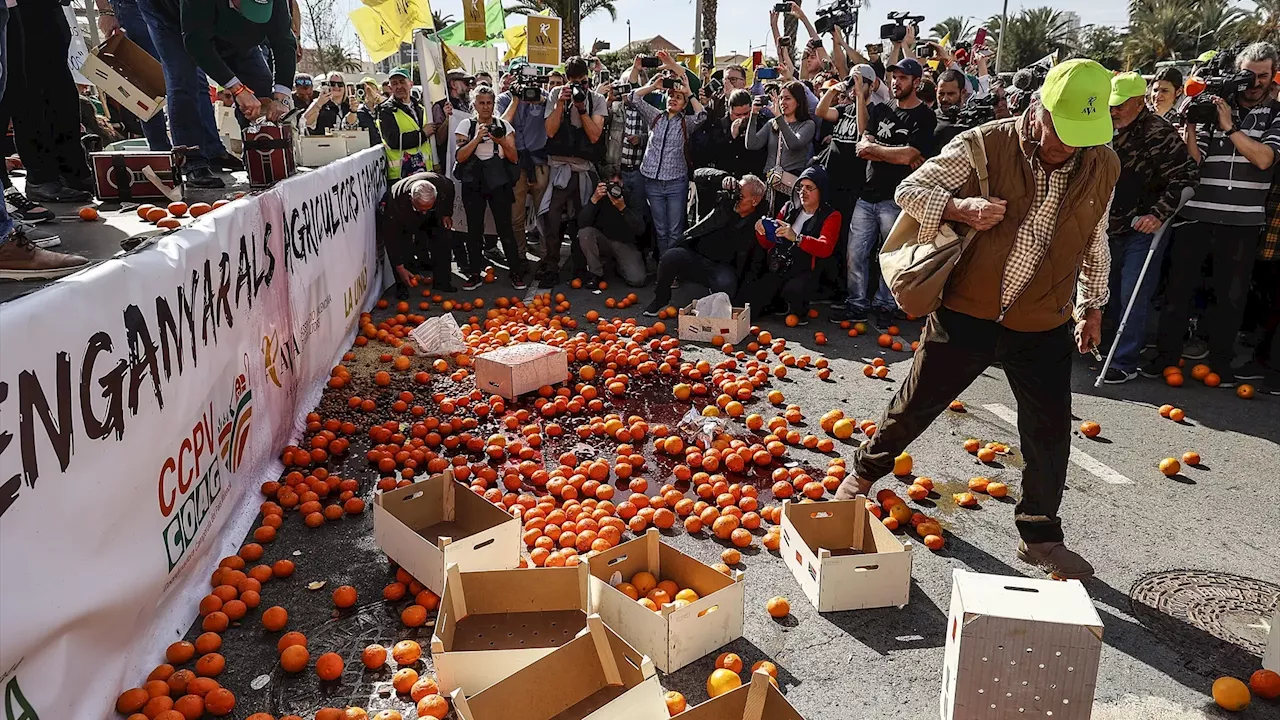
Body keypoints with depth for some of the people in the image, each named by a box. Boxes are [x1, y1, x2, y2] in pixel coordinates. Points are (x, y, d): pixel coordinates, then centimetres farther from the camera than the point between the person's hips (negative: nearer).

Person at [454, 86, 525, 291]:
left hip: (499, 183, -1)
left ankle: (517, 273, 4)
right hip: (473, 183, 1)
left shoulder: (504, 125, 6)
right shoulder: (466, 125, 5)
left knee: (505, 227, -4)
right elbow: (460, 157, -5)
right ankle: (474, 274, 13)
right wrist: (477, 138, -15)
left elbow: (514, 158, 1)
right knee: (474, 229, 4)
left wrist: (502, 142, -16)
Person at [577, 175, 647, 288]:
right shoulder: (601, 197, -11)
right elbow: (582, 224, -22)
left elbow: (640, 230, -22)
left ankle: (620, 267, 14)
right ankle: (595, 273, -9)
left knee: (637, 280, -23)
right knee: (584, 232, -29)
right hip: (603, 241, 1)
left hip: (626, 244, -1)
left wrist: (623, 208, -34)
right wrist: (594, 199, -33)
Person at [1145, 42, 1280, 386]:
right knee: (1179, 286, 3)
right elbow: (1192, 159, 0)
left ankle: (1221, 362, 21)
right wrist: (1190, 125, -13)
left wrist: (1230, 127, -12)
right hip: (1195, 215, 0)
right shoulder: (1213, 108, 7)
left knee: (1231, 294, 9)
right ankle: (1166, 355, 14)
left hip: (1242, 222, 0)